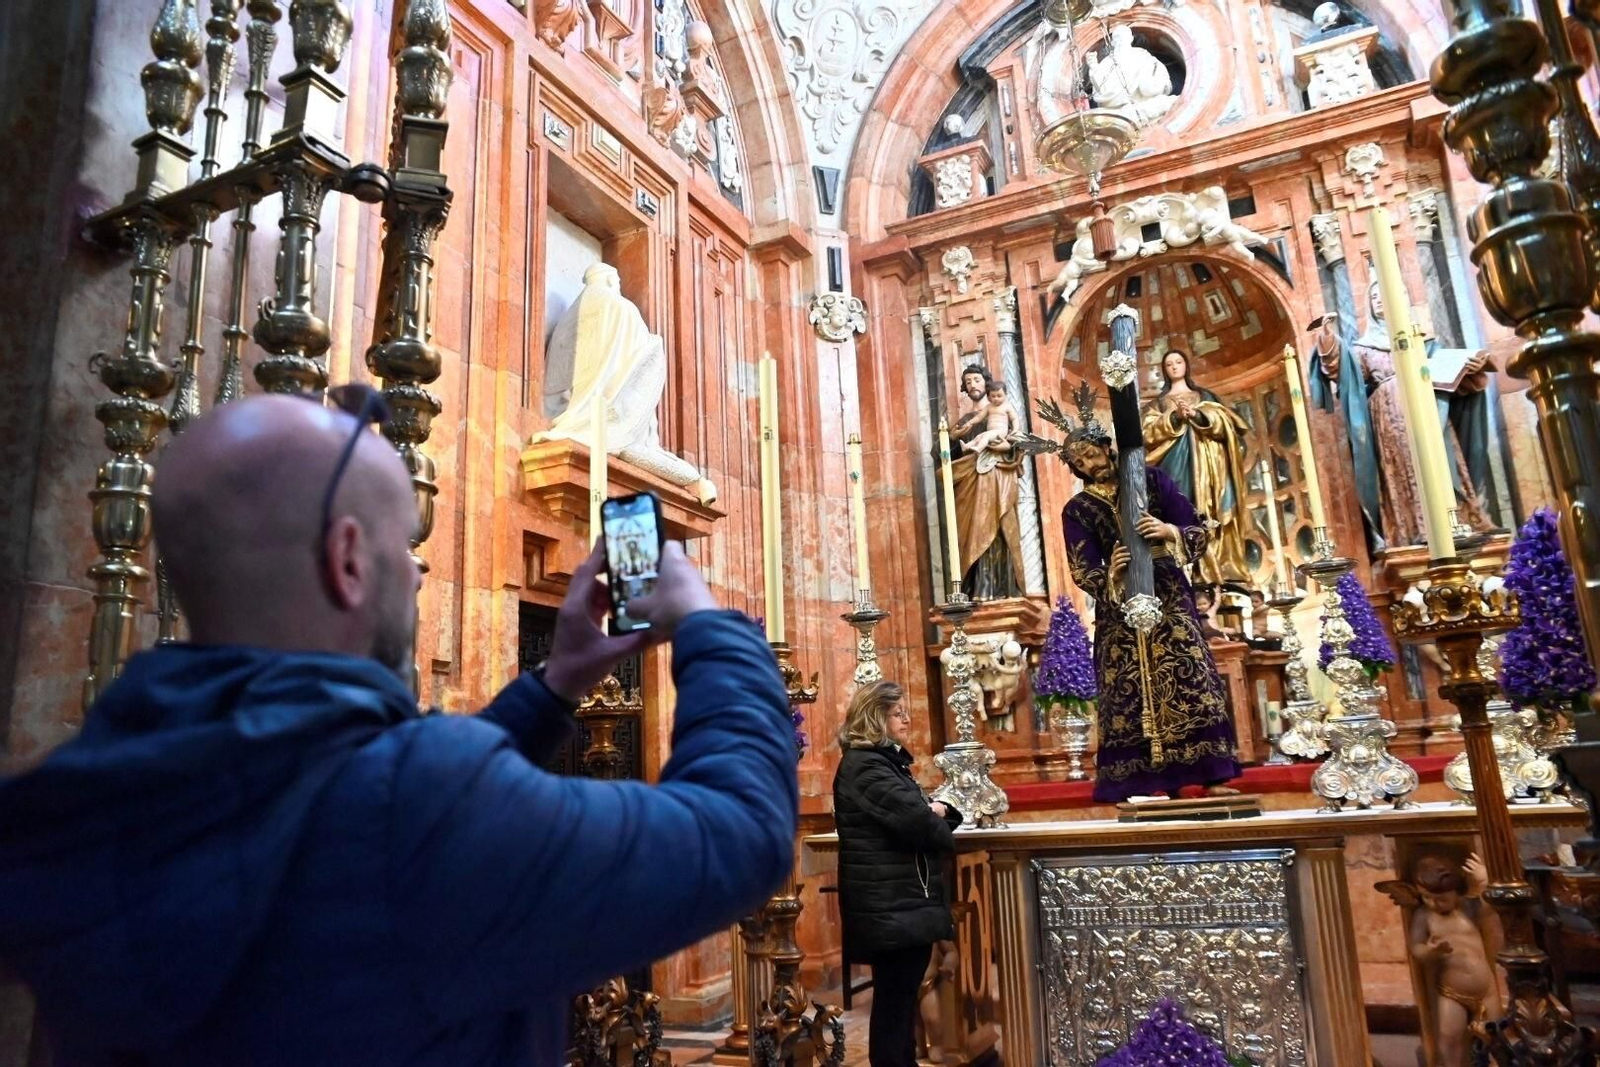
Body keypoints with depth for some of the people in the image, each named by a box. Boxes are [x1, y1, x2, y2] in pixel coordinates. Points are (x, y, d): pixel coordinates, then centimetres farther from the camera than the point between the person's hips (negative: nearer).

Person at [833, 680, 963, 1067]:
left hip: (905, 901, 10)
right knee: (894, 997, -2)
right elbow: (914, 818, -24)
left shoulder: (888, 761, 16)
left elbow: (926, 813, 18)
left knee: (902, 995, 16)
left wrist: (939, 810, -5)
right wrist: (940, 825, -2)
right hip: (890, 906, -10)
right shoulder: (864, 766, -16)